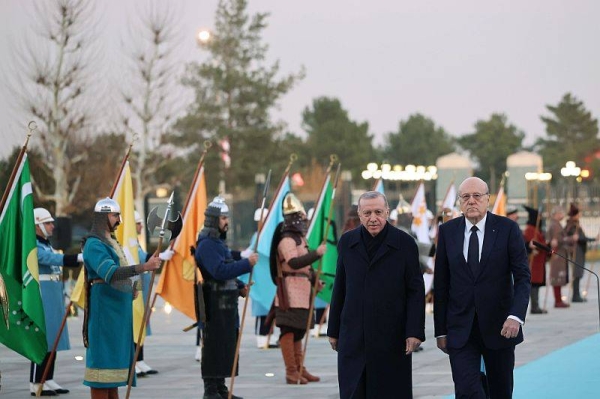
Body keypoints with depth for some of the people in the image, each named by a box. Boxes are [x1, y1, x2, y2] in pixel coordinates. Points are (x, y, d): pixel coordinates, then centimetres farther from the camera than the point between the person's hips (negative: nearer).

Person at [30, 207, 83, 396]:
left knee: (52, 339, 10)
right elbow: (52, 259, -27)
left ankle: (48, 380, 15)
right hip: (40, 298, -10)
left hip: (53, 299, 10)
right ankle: (36, 383, -4)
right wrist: (79, 257, -36)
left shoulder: (46, 244, 18)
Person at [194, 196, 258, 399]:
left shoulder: (219, 242, 19)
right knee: (214, 346, -7)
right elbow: (220, 271, -26)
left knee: (226, 346, 13)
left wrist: (240, 287, 15)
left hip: (226, 305, 10)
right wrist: (247, 263, -24)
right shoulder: (206, 245, -14)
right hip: (214, 306, -10)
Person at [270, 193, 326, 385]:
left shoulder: (299, 238, 19)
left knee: (298, 331, 15)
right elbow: (294, 263, -29)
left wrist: (314, 279, 15)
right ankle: (291, 372, -8)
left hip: (301, 293, 11)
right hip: (290, 294, -11)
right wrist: (317, 253, -31)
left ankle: (299, 370, 23)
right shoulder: (287, 240, -14)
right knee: (288, 331, -8)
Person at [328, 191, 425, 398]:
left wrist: (415, 332, -9)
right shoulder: (347, 242, 8)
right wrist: (333, 330, 12)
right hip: (353, 339, 2)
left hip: (391, 338, -2)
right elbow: (339, 290, 12)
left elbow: (416, 291, -1)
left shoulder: (405, 244, -1)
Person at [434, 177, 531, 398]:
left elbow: (523, 277, -7)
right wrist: (440, 330, 4)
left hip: (499, 327, 0)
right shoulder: (447, 231, 3)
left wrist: (516, 316, -22)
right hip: (460, 329, 1)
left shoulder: (508, 229, -3)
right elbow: (441, 284, 6)